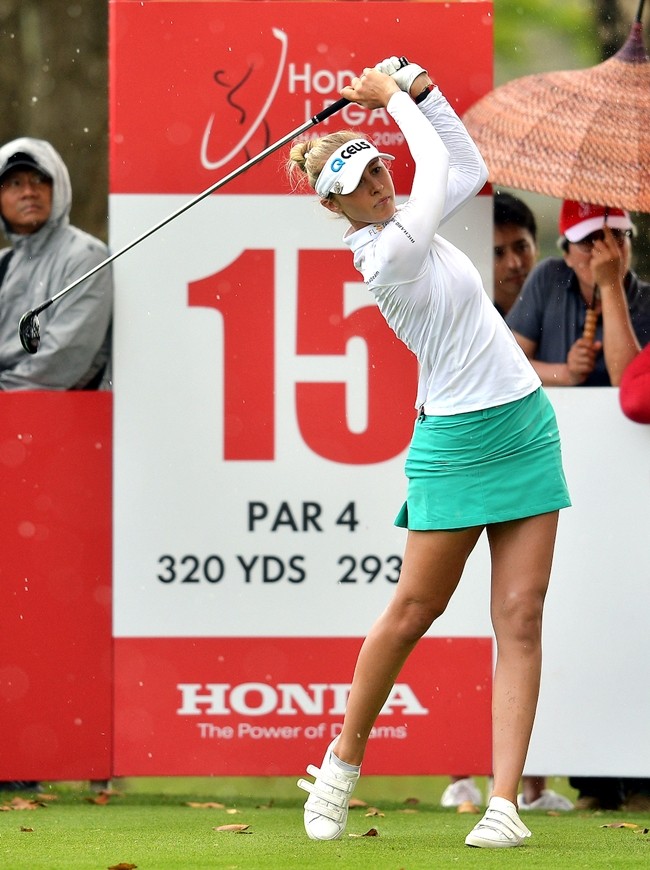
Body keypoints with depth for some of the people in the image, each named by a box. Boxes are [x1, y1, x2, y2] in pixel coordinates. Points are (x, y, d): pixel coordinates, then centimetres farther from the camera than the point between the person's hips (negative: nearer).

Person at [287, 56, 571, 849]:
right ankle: (342, 765, 19)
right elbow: (438, 168, -14)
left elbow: (467, 168, 18)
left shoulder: (401, 220, 7)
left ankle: (504, 801, -6)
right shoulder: (389, 254, -16)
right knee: (415, 608, -1)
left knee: (520, 617, -2)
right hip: (456, 441, -7)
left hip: (525, 426, 7)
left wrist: (420, 88, 8)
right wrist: (396, 97, -2)